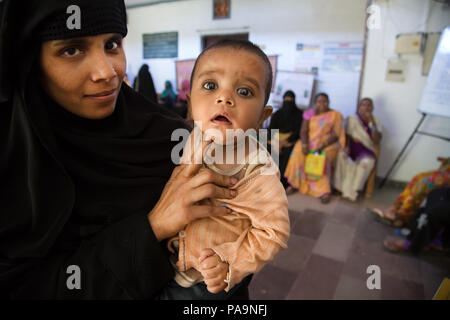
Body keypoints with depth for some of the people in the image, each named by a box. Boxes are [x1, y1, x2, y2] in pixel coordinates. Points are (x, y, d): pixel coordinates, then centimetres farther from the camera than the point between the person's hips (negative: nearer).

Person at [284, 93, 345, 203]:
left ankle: (322, 190, -25)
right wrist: (305, 145, -23)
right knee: (298, 152, -27)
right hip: (310, 141, 3)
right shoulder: (309, 113, 5)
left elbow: (335, 135, -10)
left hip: (328, 144, -2)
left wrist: (322, 147, -24)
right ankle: (295, 183, -18)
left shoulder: (336, 115, -3)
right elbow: (303, 131, -3)